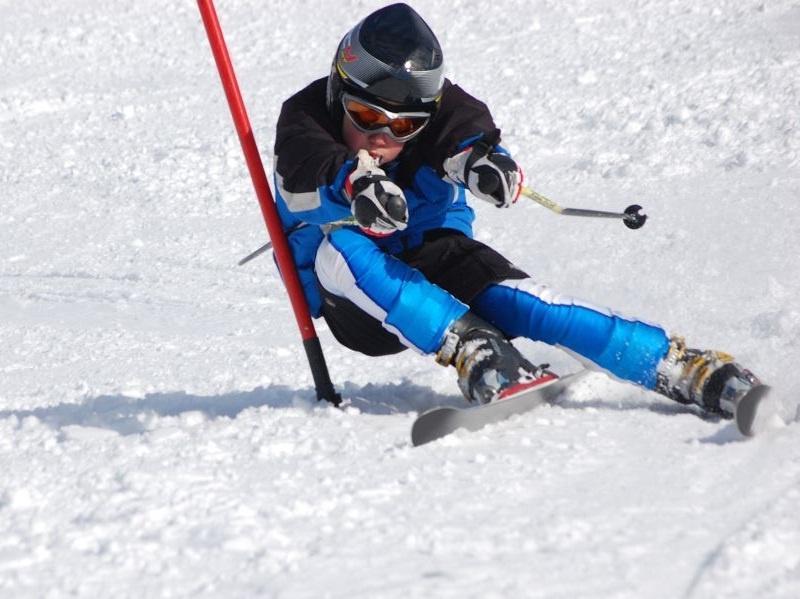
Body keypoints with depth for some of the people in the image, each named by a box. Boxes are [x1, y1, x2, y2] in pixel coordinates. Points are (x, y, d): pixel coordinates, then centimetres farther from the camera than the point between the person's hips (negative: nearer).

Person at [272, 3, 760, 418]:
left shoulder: (436, 108, -8)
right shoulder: (304, 118, -13)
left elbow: (466, 131, -31)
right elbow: (314, 164, -37)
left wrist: (484, 159, -57)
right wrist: (356, 183, -61)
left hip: (432, 258, 1)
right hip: (357, 303, 0)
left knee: (515, 299, -29)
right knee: (338, 249, -34)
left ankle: (682, 368, -35)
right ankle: (470, 348, -42)